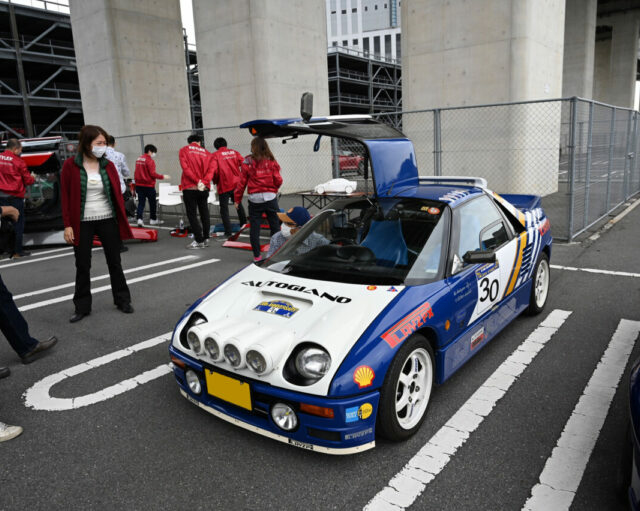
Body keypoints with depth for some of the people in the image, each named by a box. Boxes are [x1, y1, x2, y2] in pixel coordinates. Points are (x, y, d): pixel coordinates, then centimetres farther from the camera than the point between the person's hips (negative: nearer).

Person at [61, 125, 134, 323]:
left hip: (108, 220, 2)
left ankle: (122, 300, 23)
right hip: (82, 223, -2)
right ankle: (82, 307, 19)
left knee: (114, 262, 10)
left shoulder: (108, 165, 1)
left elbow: (117, 194, 4)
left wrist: (123, 220, 0)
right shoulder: (70, 165, -5)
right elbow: (65, 197, -4)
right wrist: (67, 225, -8)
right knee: (82, 266, 7)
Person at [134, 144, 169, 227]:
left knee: (141, 202, 5)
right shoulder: (150, 160, -14)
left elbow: (136, 173, 14)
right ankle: (153, 219, 19)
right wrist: (162, 176, -7)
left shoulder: (138, 159, 9)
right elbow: (152, 174, -17)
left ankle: (139, 219, -8)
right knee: (152, 202, 9)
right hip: (148, 185, -6)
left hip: (139, 185, 6)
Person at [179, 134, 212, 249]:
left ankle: (199, 241, 0)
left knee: (192, 215, 1)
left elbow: (185, 168, -11)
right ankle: (206, 238, 17)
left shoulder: (184, 150, 3)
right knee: (204, 213, 13)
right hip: (204, 188, 4)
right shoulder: (206, 153, 11)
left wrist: (197, 181, -13)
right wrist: (204, 182, -12)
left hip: (190, 188, -3)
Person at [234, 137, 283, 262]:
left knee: (254, 227, 7)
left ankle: (257, 255, 8)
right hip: (270, 197, 0)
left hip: (254, 199, 0)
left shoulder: (247, 162, -2)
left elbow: (242, 182, 0)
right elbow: (278, 181, -1)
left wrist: (237, 199, 8)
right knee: (275, 226, 9)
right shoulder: (271, 161, -1)